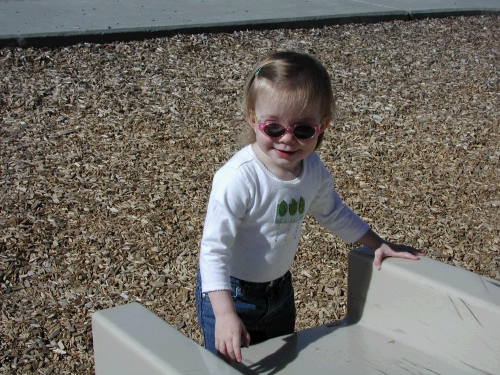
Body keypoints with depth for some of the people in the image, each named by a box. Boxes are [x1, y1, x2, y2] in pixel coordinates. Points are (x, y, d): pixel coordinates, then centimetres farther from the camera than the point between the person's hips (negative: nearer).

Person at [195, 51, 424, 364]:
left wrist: (378, 244, 6)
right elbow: (214, 248, -30)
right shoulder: (238, 179, -33)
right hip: (228, 291, -6)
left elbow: (333, 213, 8)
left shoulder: (314, 170, -12)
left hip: (279, 288, 6)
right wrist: (225, 314, -37)